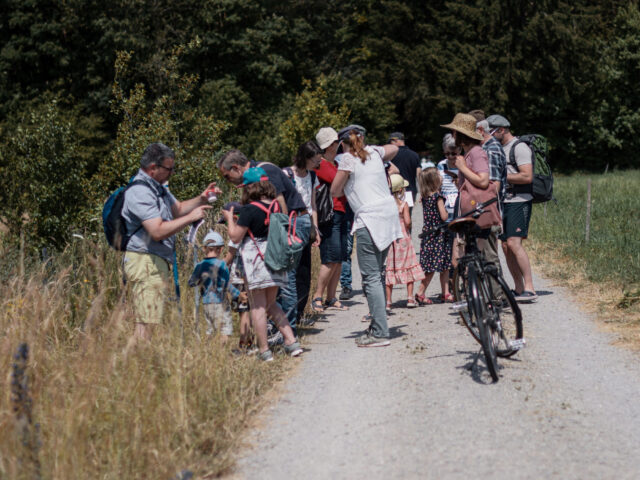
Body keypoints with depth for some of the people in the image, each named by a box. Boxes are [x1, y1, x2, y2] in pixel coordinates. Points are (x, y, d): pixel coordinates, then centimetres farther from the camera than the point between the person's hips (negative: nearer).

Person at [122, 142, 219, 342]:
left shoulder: (158, 187, 17)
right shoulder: (140, 192, -17)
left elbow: (177, 209, 28)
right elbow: (158, 231, -24)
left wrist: (201, 199, 10)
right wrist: (191, 217, -18)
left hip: (157, 263, 11)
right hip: (145, 262, -11)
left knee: (146, 321, 10)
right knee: (148, 322, -13)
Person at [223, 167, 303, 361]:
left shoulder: (249, 210, -14)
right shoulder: (276, 206, 4)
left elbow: (235, 237, -12)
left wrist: (230, 219, 6)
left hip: (256, 261, -6)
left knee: (258, 307, 2)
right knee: (271, 304, 19)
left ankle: (264, 351, 3)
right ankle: (291, 341, 12)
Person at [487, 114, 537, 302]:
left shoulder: (520, 147, -10)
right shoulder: (499, 148, 19)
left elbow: (527, 176, -20)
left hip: (519, 202, -9)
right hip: (504, 202, 9)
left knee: (514, 243, -18)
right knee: (505, 246, 6)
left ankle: (529, 289, -18)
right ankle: (518, 289, 13)